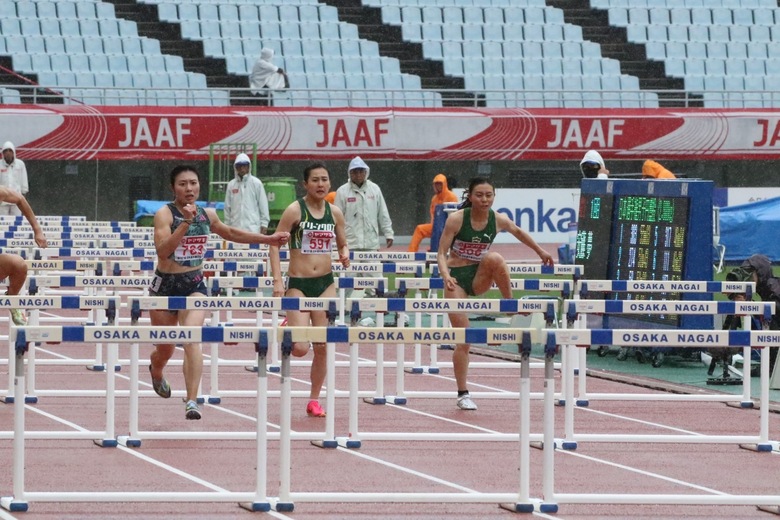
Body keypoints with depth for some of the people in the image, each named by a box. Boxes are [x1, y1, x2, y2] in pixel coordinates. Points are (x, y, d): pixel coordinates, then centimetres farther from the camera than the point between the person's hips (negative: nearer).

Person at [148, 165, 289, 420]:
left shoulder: (208, 215, 5)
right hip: (165, 284, -2)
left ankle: (192, 401, -27)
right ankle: (155, 371, 50)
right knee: (165, 349, 12)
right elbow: (163, 250, -27)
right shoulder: (165, 214, -12)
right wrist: (186, 222, -33)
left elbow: (231, 233, 26)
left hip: (194, 284, 2)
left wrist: (268, 239, 28)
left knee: (192, 338, -21)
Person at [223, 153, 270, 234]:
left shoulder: (256, 183, 1)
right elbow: (227, 207, 12)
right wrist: (227, 224, 10)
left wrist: (264, 224, -4)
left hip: (252, 228, -3)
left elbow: (263, 205, 0)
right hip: (235, 227, 3)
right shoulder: (231, 185, 9)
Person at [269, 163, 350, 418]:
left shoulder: (335, 213, 5)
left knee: (322, 347, 2)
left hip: (325, 283, 4)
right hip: (298, 284, -4)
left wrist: (344, 254, -7)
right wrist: (277, 280, -16)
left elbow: (342, 244, 18)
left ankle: (314, 400, 15)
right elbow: (275, 244, -7)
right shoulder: (295, 210, -8)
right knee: (300, 348, -11)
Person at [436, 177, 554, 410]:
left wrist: (540, 251, 26)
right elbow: (441, 253, -13)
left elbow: (518, 232, 16)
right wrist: (446, 275, -32)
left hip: (479, 277, 2)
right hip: (457, 279, -2)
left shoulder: (498, 220, -6)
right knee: (463, 338, -8)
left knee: (494, 259, -34)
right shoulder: (456, 219, -15)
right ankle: (463, 394, 0)